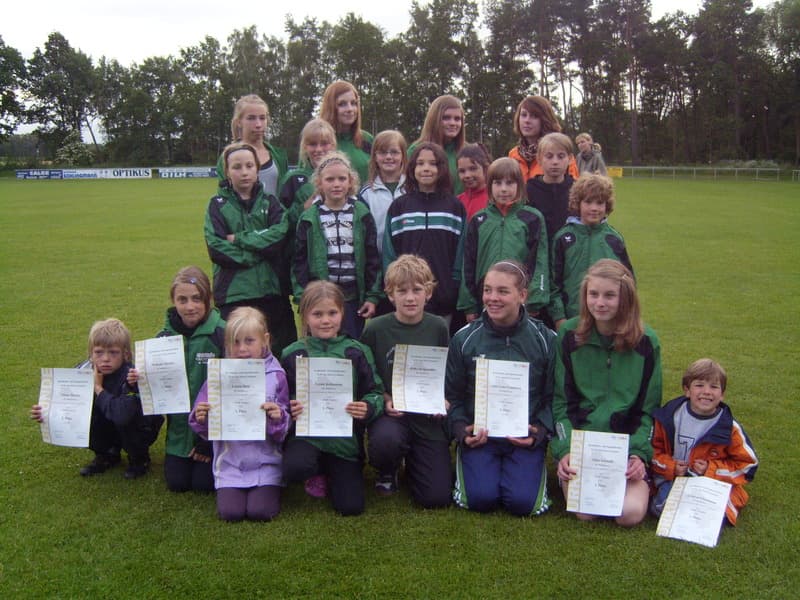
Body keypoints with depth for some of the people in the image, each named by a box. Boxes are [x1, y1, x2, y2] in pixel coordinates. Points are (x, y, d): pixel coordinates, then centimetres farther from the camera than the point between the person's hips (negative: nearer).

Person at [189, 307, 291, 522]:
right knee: (230, 512, -14)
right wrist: (200, 419, -18)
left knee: (260, 511, -16)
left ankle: (271, 488, 16)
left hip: (265, 461, -1)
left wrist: (278, 418, -24)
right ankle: (229, 489, 18)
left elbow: (284, 433, -2)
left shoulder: (276, 377, -3)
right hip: (230, 462, 1)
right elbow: (208, 431, 4)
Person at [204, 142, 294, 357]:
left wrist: (239, 239, -10)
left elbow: (280, 235, -8)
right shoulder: (218, 205, 6)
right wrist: (259, 251, -8)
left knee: (282, 349, 6)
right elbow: (216, 249, -8)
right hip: (233, 293, -2)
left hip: (271, 290, 2)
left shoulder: (270, 202, 11)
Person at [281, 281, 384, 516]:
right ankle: (318, 472, 6)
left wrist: (368, 408, -19)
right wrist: (289, 409, -17)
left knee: (351, 506, -6)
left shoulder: (357, 352, 1)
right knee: (294, 468, -34)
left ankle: (332, 473, 29)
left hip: (345, 436, 1)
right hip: (306, 432, 0)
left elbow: (376, 393, 2)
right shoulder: (292, 355, 1)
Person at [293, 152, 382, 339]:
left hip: (354, 297, 1)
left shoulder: (362, 215, 4)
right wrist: (303, 298, -5)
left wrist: (373, 296, -1)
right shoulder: (309, 218, 2)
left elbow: (373, 258, 4)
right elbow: (300, 261, 2)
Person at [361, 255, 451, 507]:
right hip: (390, 413, -1)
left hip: (428, 417, 2)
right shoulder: (376, 330, -4)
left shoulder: (438, 328, 1)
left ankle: (413, 459, 28)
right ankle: (387, 472, 2)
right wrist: (385, 400, -14)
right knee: (385, 439, -38)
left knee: (436, 497, -7)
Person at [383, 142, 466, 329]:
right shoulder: (399, 206, 5)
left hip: (444, 301, 0)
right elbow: (389, 252, 4)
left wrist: (455, 289, -3)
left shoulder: (455, 207, 5)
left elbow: (461, 252, 3)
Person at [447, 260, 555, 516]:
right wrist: (462, 429, -10)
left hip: (525, 437, 0)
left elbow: (553, 397, 5)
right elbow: (452, 395, 7)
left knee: (523, 501, -18)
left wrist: (539, 431, -12)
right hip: (478, 434, 0)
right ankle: (469, 467, 15)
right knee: (480, 498, -19)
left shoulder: (545, 339, -1)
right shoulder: (464, 339, 0)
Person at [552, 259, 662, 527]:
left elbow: (649, 408, 5)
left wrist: (639, 453, -9)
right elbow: (560, 401, 1)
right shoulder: (569, 335, -1)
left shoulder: (646, 341, 0)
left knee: (631, 514, -20)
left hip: (628, 443, 1)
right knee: (584, 512, -21)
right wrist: (564, 450, -12)